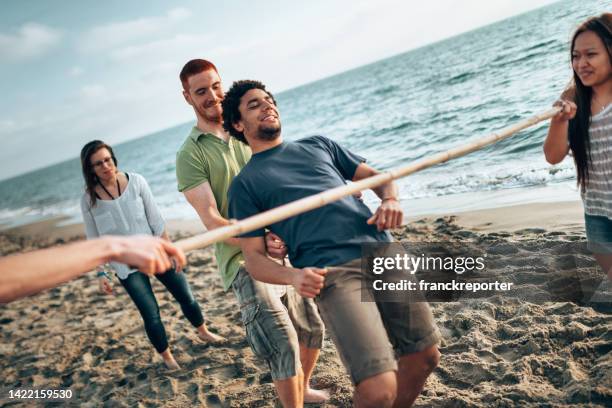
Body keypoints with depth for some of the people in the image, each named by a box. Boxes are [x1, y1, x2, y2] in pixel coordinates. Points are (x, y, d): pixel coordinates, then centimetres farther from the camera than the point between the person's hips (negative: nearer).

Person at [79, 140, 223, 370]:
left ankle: (203, 332, 40)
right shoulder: (89, 200, -11)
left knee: (186, 297, 12)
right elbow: (94, 240, -2)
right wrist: (101, 274, -3)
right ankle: (166, 356, 24)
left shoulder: (135, 182, -10)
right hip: (126, 265, -1)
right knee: (151, 315, -2)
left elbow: (156, 219, -5)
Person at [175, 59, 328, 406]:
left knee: (313, 327, 18)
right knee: (284, 343, -17)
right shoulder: (191, 155, -6)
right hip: (243, 258, -6)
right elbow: (211, 219, -15)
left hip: (284, 246, 6)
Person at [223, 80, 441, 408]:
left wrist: (390, 199, 1)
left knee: (425, 356, 7)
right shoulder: (245, 183, 12)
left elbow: (375, 175, 25)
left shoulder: (317, 144, 24)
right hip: (331, 273, -5)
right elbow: (254, 258, 5)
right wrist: (294, 276, -16)